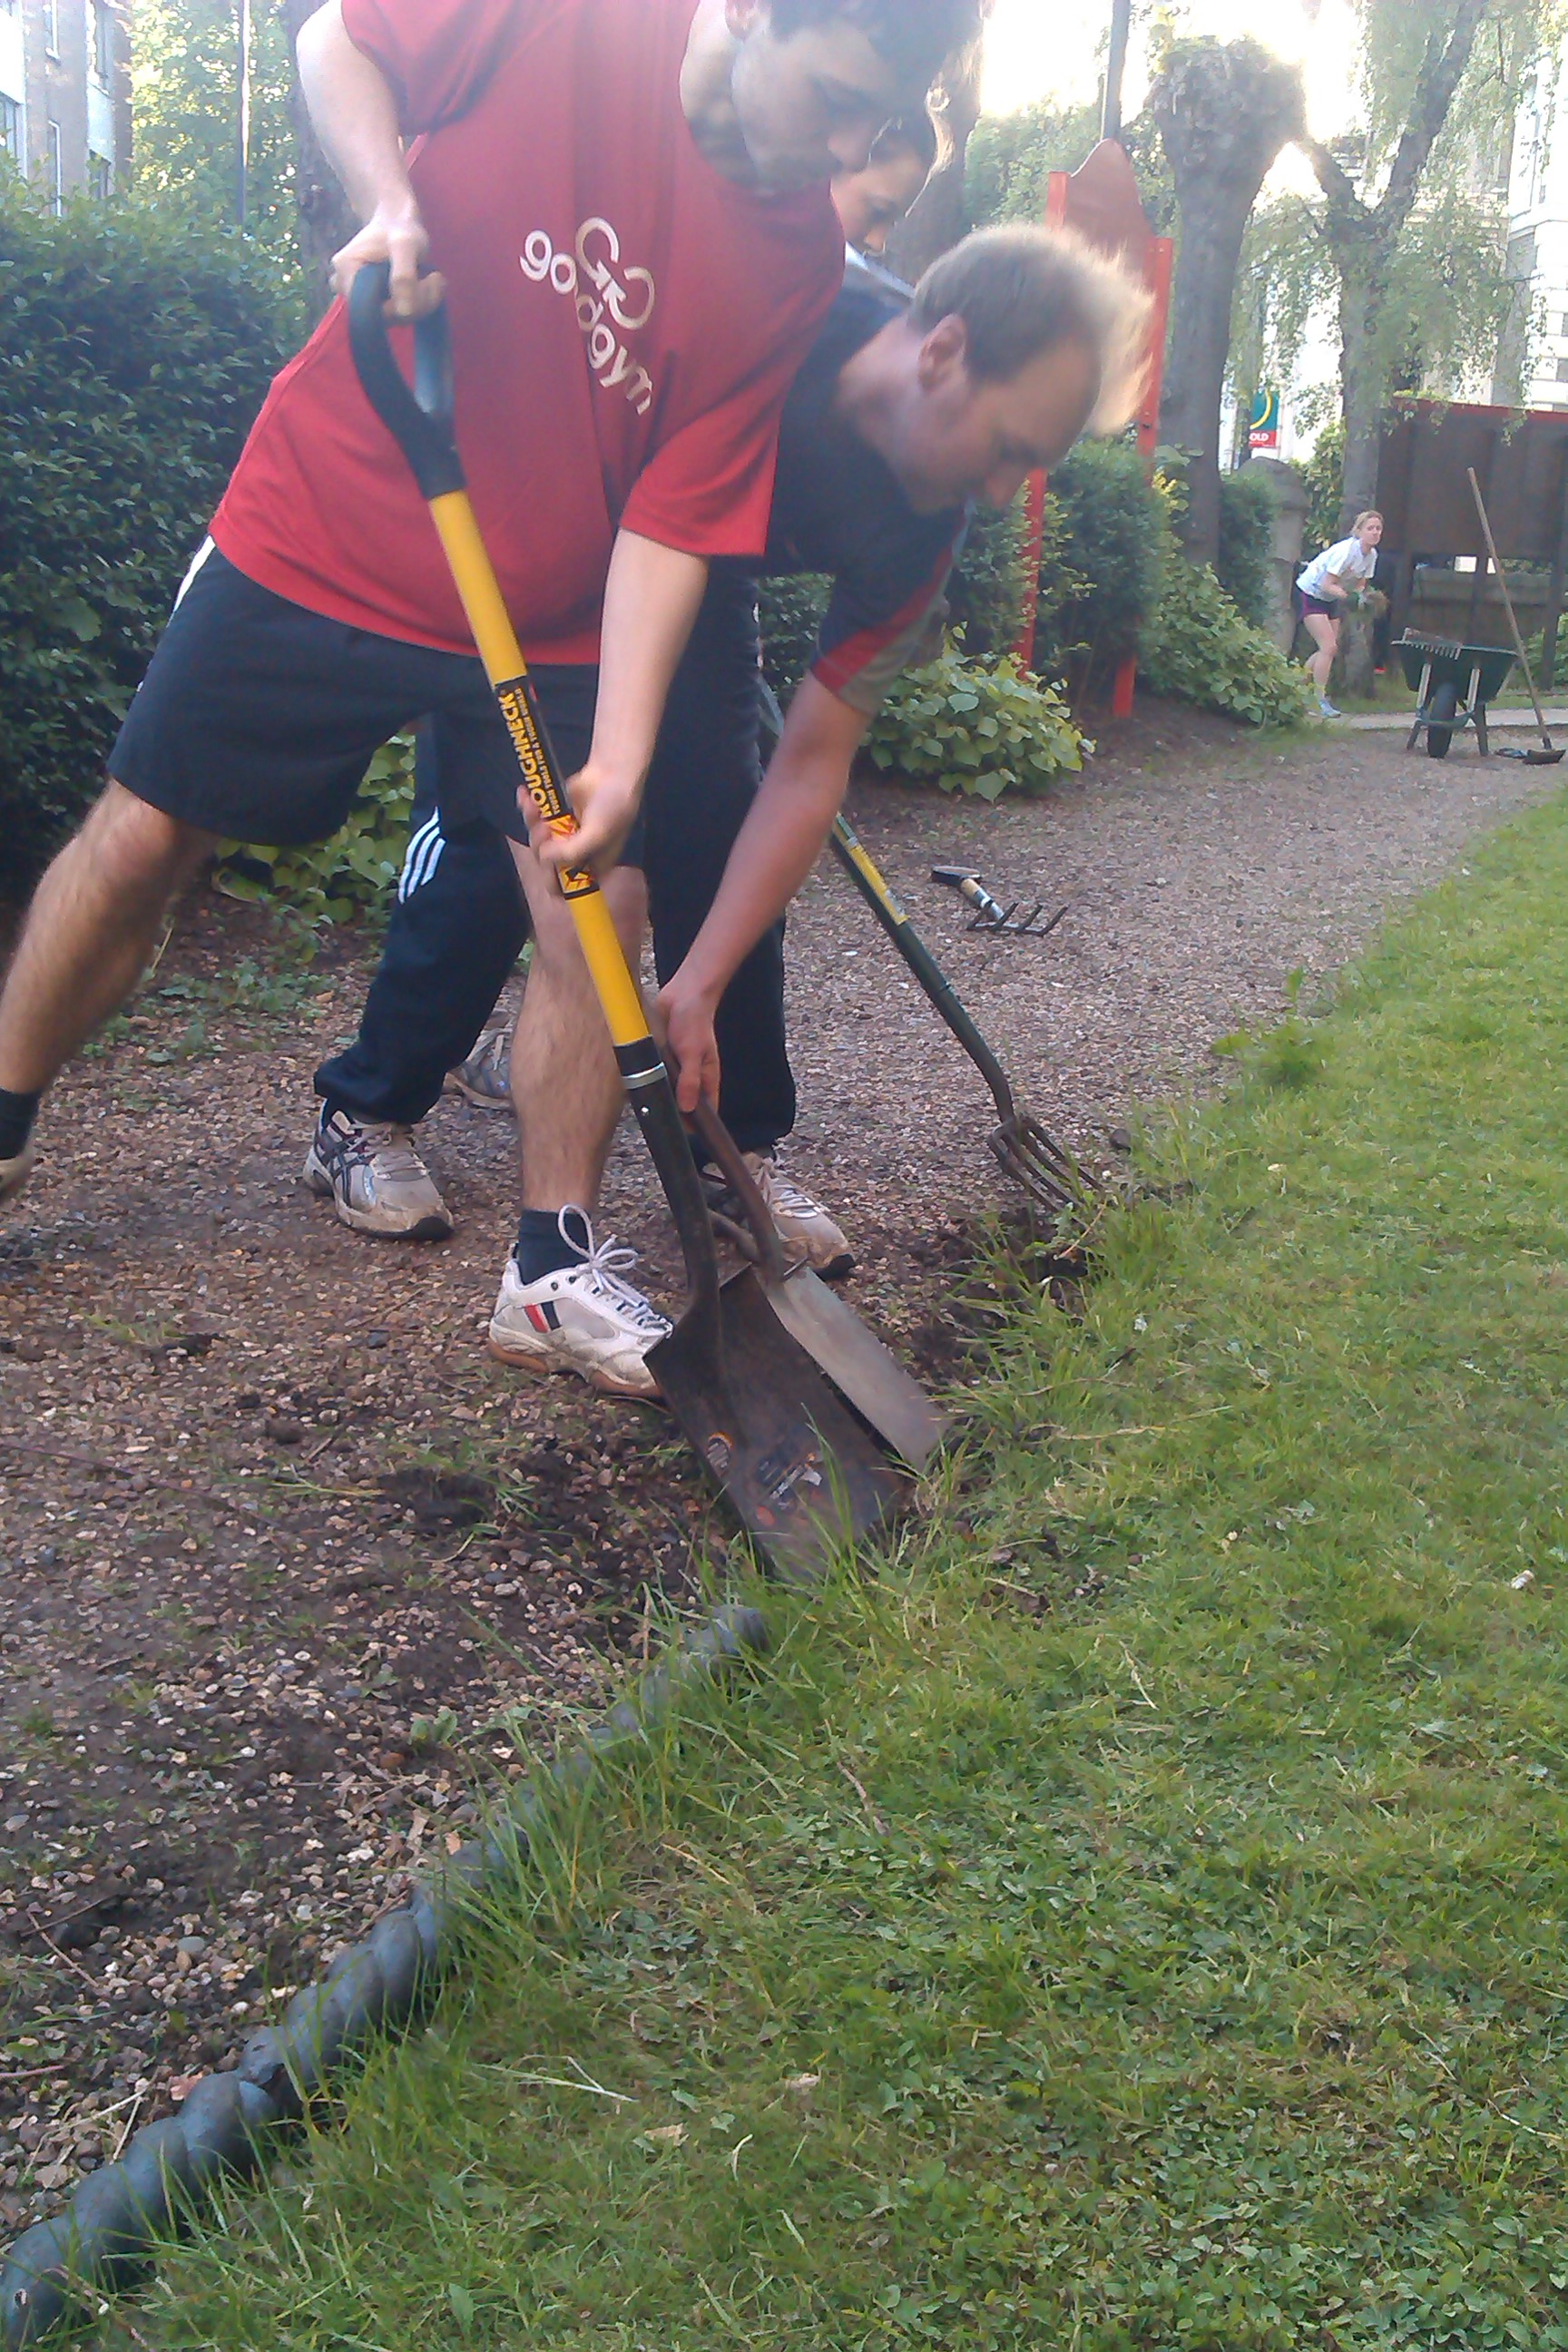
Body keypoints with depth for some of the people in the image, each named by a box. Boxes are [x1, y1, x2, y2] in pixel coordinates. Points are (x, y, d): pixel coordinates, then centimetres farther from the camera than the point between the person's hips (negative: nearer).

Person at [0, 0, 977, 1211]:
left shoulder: (800, 258, -10)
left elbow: (672, 522, -12)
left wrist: (619, 757, -22)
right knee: (143, 839, 5)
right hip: (321, 534, -1)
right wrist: (388, 203, -20)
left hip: (550, 622, 2)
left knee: (594, 920, -5)